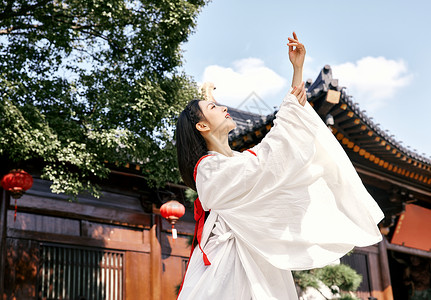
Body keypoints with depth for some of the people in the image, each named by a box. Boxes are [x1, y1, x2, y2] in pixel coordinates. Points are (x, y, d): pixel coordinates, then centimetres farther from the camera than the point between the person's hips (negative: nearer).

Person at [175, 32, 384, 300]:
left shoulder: (242, 158, 18)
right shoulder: (209, 167, -8)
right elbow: (265, 163, -20)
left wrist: (298, 68, 18)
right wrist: (290, 107, -9)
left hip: (264, 262, 8)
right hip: (234, 258, -8)